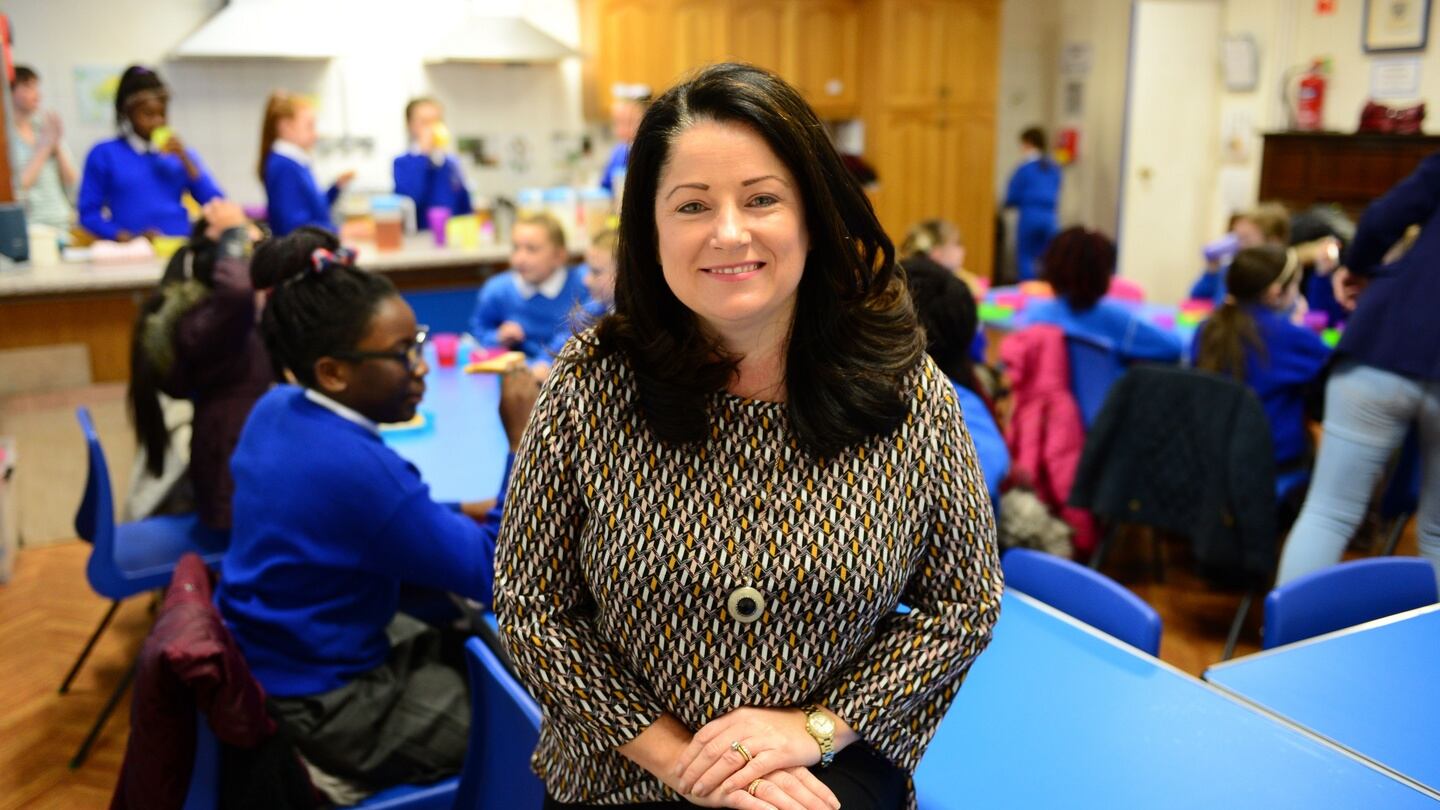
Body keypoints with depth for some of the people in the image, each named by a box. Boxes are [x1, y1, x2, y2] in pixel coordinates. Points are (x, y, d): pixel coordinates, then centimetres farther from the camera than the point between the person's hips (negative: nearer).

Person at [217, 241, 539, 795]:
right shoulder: (355, 467, -31)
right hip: (322, 707, -9)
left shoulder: (275, 410, -4)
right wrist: (522, 440, -24)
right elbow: (494, 575, -24)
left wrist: (463, 514, -2)